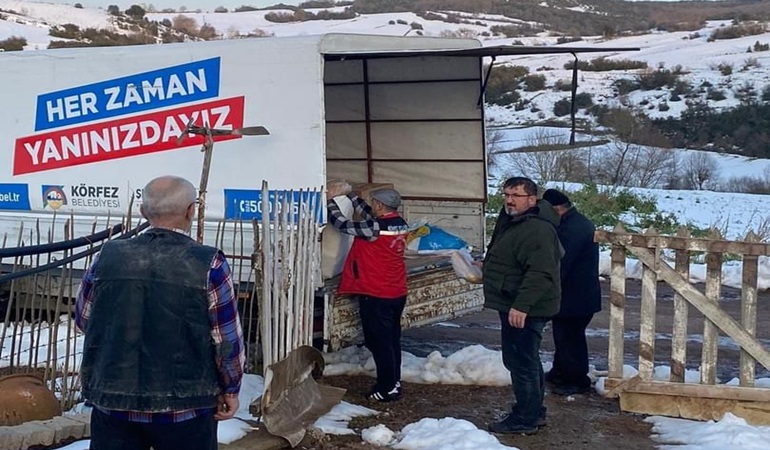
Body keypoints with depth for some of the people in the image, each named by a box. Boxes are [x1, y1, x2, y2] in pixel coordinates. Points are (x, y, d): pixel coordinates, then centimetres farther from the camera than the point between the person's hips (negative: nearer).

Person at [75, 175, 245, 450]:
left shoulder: (107, 257, -2)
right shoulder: (208, 264, -12)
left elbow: (84, 319, 11)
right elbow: (227, 340, -9)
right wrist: (230, 389, 6)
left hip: (113, 403, 3)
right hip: (183, 407, -2)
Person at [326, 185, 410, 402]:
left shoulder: (376, 228, -21)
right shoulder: (401, 224, 3)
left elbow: (342, 223, -11)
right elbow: (368, 215, 18)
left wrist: (331, 200, 4)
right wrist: (350, 195, 23)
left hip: (375, 295, -8)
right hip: (397, 293, 8)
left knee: (379, 342, 0)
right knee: (392, 340, 16)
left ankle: (387, 389, 3)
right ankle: (394, 383, 24)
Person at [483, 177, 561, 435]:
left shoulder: (537, 230, -20)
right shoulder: (511, 224, 15)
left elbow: (540, 273, -30)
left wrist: (521, 305, -33)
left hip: (524, 310, -11)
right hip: (514, 306, 11)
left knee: (521, 363, -6)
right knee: (527, 361, 19)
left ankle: (525, 419, 3)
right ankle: (534, 412, 30)